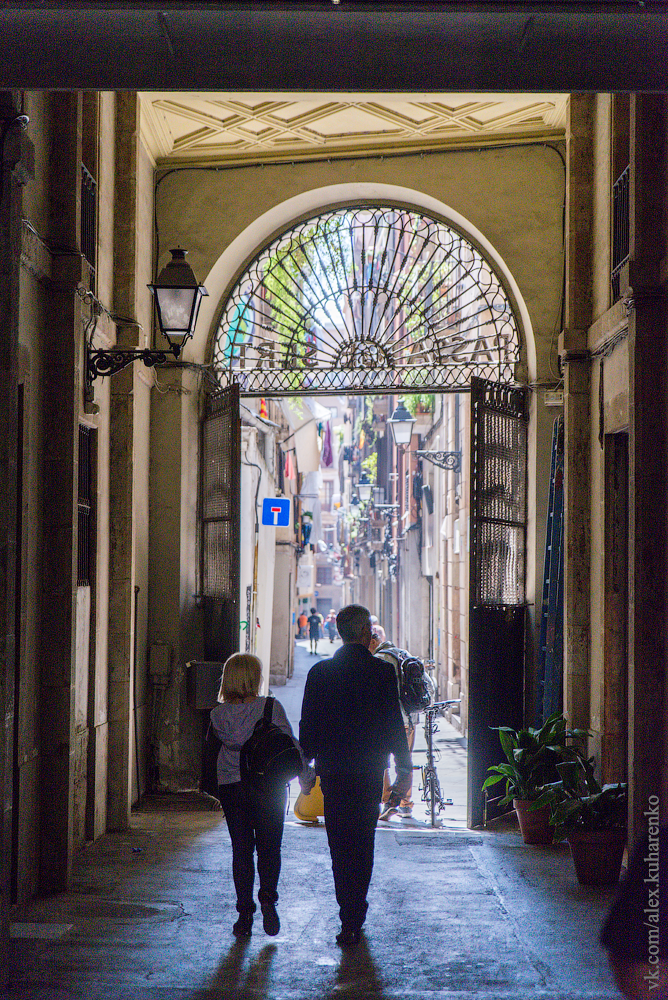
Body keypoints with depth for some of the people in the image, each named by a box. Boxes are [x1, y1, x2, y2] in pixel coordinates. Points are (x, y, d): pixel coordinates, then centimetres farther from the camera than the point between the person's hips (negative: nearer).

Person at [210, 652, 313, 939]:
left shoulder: (218, 715, -6)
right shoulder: (271, 707, -10)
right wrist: (306, 774, 4)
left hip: (231, 787, 1)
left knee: (241, 850, 9)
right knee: (269, 848, 12)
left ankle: (245, 914, 8)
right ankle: (268, 896, -10)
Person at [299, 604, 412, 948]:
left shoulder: (320, 672, -1)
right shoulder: (382, 671, -7)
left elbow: (308, 725, 2)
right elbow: (393, 723, -5)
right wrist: (404, 768, 3)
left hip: (332, 770, 1)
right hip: (369, 771, -1)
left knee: (340, 845, 8)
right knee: (362, 845, 7)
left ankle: (351, 915, 9)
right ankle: (353, 919, 6)